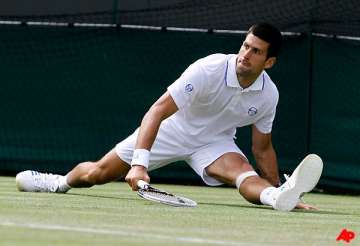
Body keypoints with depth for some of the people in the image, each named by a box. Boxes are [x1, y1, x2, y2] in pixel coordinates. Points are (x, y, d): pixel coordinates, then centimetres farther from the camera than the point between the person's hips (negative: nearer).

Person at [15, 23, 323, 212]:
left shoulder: (268, 95, -17)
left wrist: (278, 190, -3)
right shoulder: (209, 70, -32)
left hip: (214, 141, 2)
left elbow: (262, 148, 1)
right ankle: (61, 181, 38)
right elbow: (157, 112, -36)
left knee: (242, 169, -33)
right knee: (97, 173, 5)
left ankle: (280, 197, -63)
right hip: (173, 128, -2)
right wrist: (139, 164, -45)